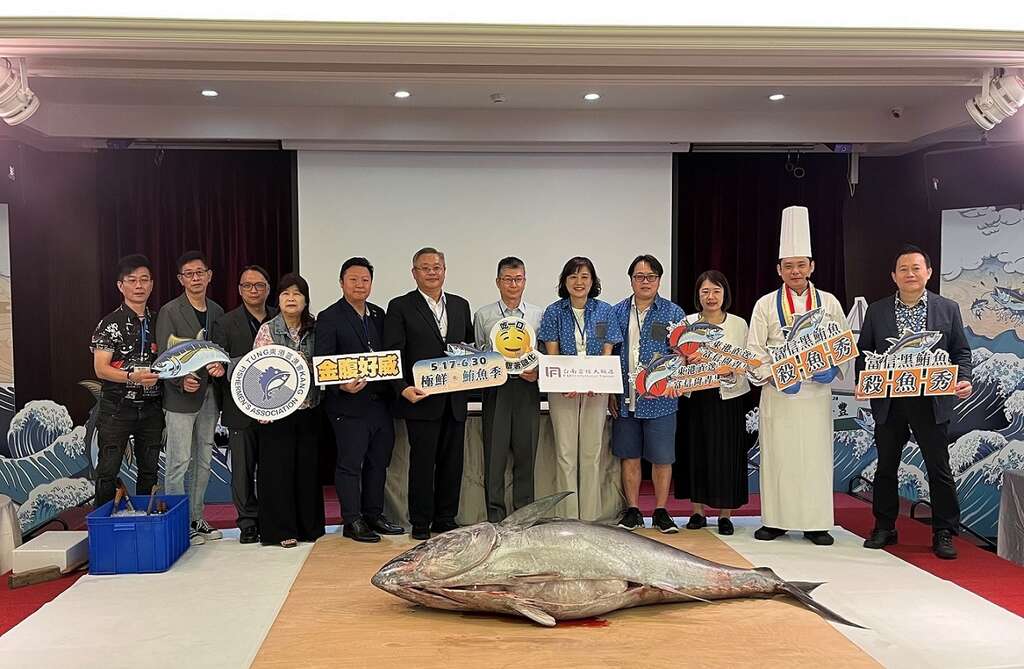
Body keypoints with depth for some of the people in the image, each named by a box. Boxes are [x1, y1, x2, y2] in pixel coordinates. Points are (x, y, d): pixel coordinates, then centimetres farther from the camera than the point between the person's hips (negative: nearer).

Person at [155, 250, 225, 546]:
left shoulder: (216, 311, 12)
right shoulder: (169, 311, -5)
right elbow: (164, 357, -9)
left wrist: (221, 365, -7)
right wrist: (182, 381, -25)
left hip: (209, 395, 6)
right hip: (181, 396, -6)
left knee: (203, 461, 12)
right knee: (179, 463, -5)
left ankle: (197, 518, 23)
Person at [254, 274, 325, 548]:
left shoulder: (314, 329, 6)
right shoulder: (268, 330, -1)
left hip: (308, 409, 3)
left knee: (307, 466, 7)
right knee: (277, 466, 0)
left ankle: (308, 525, 19)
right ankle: (280, 530, 9)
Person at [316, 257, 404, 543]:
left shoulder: (378, 314, 12)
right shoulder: (329, 318, -7)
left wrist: (392, 390, 3)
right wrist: (342, 386, -26)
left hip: (380, 401, 7)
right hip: (350, 404, -6)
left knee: (378, 461, 14)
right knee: (350, 463, 2)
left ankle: (374, 514, 27)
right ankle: (352, 521, 12)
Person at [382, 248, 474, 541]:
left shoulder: (461, 305, 14)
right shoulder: (400, 307, -1)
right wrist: (403, 388, -20)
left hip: (455, 401, 5)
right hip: (421, 399, -4)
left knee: (452, 461, 9)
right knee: (422, 462, 1)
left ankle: (445, 519, 21)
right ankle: (420, 524, 13)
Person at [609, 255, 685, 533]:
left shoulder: (673, 312, 3)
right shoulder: (617, 312, 8)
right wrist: (610, 392, 4)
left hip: (660, 399, -2)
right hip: (625, 399, 2)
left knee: (661, 457, 3)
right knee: (629, 456, 8)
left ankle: (661, 512, 16)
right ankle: (632, 510, 19)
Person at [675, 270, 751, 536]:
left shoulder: (738, 324, 4)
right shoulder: (687, 323, 7)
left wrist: (733, 371, -17)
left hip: (728, 397, -1)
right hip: (695, 397, 1)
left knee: (727, 454, 0)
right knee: (695, 451, 5)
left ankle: (725, 514, 11)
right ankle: (698, 511, 17)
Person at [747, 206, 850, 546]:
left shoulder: (828, 302, 7)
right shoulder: (766, 304, 3)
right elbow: (754, 348, -1)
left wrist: (833, 369, -10)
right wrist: (773, 377, -15)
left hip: (816, 391, 1)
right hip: (777, 392, -1)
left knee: (816, 455, 3)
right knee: (777, 454, 2)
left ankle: (815, 524, 12)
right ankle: (774, 520, 12)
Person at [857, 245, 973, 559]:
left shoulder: (948, 309, 5)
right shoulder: (876, 311, 6)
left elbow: (961, 352, 6)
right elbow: (863, 352, 7)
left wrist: (963, 380, -11)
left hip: (932, 402, -1)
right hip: (888, 403, 1)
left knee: (939, 468, 3)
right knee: (886, 467, 10)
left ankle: (943, 533, 15)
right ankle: (884, 528, 23)